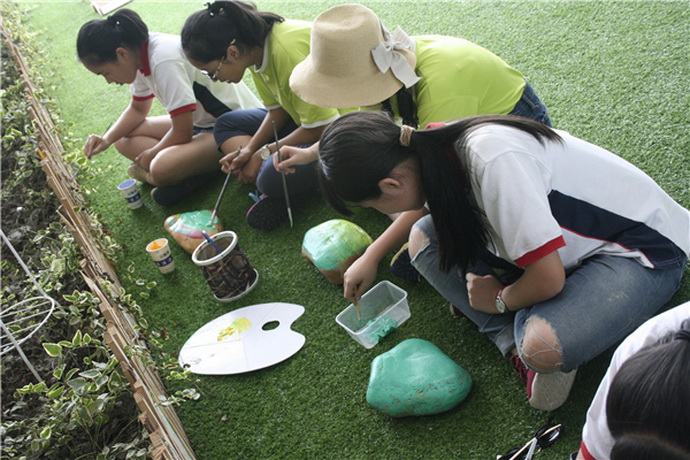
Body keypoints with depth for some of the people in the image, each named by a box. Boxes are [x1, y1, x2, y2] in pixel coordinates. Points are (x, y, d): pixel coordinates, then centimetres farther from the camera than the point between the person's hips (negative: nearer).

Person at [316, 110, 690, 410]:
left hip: (644, 248, -8)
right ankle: (516, 342, -9)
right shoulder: (437, 148, -10)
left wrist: (499, 300, -10)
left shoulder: (493, 163, -36)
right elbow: (430, 204, 14)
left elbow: (547, 279, -31)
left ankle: (530, 347, -3)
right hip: (572, 233, 8)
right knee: (424, 238, -6)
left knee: (544, 347, -36)